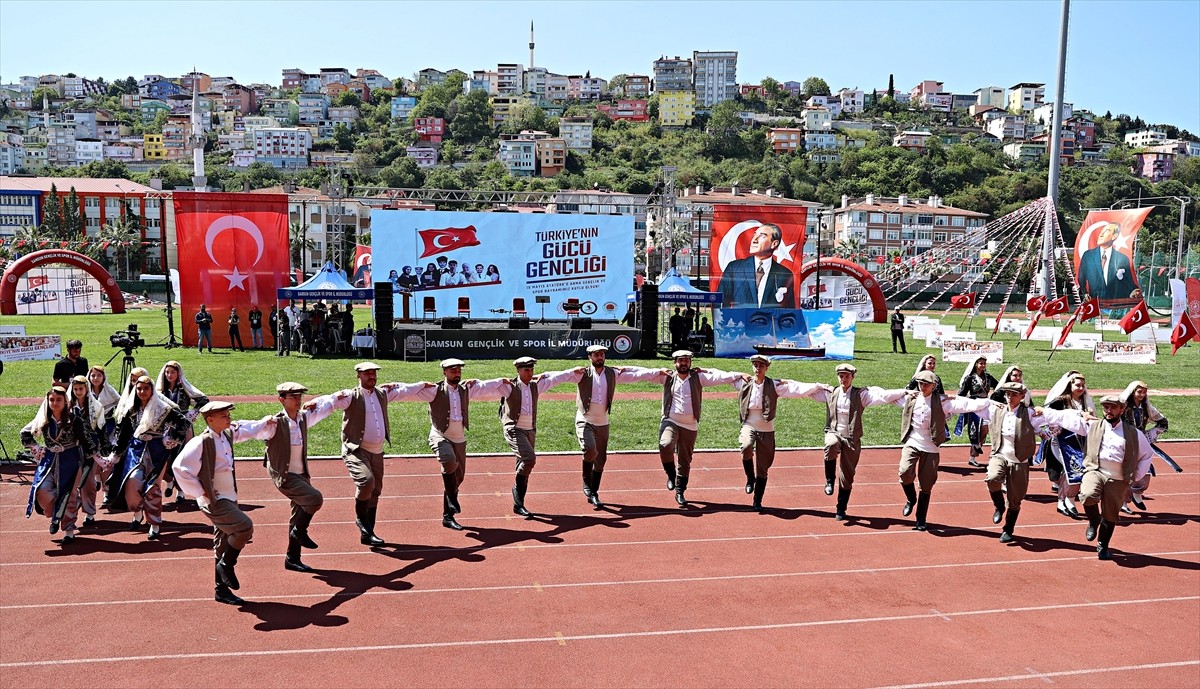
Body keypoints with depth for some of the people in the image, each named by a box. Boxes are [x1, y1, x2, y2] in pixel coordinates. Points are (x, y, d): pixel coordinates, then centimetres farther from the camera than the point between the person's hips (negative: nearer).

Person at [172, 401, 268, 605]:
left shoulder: (228, 435, 7)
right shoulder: (201, 443, -18)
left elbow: (245, 431, 29)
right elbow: (179, 467, -23)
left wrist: (266, 423, 19)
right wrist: (201, 492, -18)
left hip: (229, 499, 8)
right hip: (214, 501, -8)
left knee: (225, 544, 13)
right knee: (244, 527, -23)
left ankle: (222, 590, 23)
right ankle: (226, 565, 0)